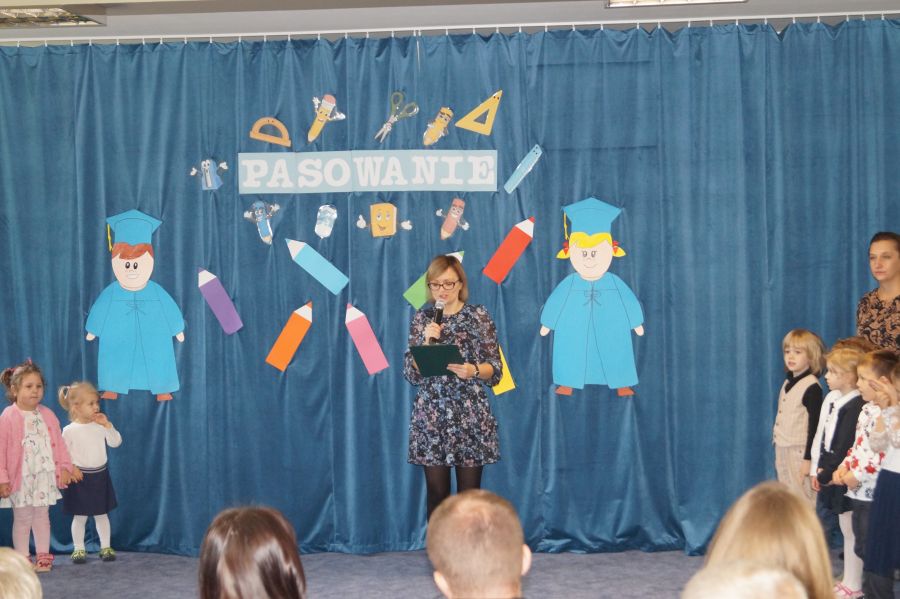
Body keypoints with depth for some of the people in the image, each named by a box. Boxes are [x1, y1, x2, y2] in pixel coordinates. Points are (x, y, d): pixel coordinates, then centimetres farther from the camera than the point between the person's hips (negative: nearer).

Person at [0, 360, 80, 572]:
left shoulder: (47, 415, 2)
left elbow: (59, 443, 7)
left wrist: (65, 467, 1)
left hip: (45, 476, 4)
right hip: (20, 478, -4)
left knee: (42, 516, 14)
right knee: (22, 518, 5)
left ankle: (43, 555, 23)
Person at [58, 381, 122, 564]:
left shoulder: (100, 426, -1)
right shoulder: (69, 431, -10)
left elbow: (116, 442, -1)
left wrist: (108, 425, -12)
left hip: (100, 475, 3)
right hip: (80, 477, -3)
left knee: (101, 514, 11)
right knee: (80, 516, 5)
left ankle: (105, 547, 20)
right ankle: (79, 549, 17)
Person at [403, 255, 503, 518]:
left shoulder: (479, 316, 1)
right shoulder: (421, 319, 6)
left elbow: (495, 370, 0)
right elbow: (411, 374, 1)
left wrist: (473, 371, -20)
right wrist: (427, 342, -13)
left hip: (471, 415, -1)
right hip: (431, 416, 1)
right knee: (436, 493, 4)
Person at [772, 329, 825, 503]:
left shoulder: (811, 387, -14)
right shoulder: (788, 383, 10)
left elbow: (814, 425, -15)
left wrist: (808, 458, -16)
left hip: (799, 450, -8)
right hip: (782, 450, 8)